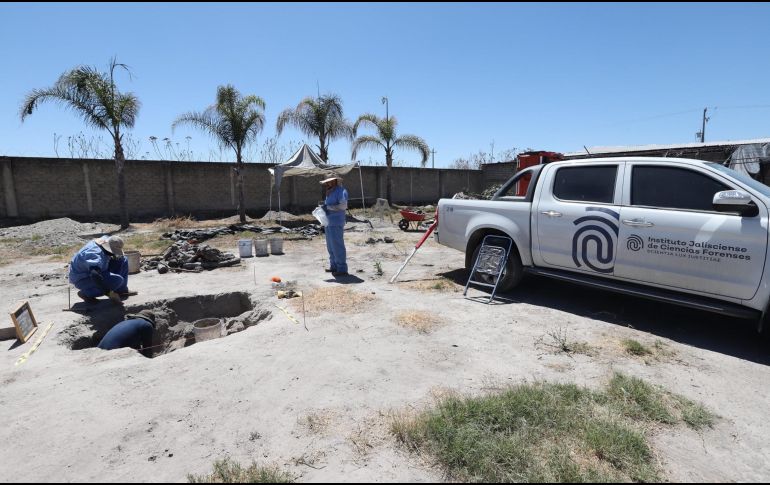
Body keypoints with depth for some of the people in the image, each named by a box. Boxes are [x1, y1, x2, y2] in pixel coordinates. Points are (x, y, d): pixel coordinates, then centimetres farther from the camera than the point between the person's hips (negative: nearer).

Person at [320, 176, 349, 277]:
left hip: (336, 223, -10)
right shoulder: (330, 192, 17)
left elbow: (344, 206, -22)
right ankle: (334, 266, 26)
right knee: (330, 245, 15)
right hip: (329, 222, 10)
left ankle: (342, 269, -4)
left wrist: (328, 207, -20)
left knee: (337, 245, -9)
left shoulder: (341, 191, -12)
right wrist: (324, 207, 6)